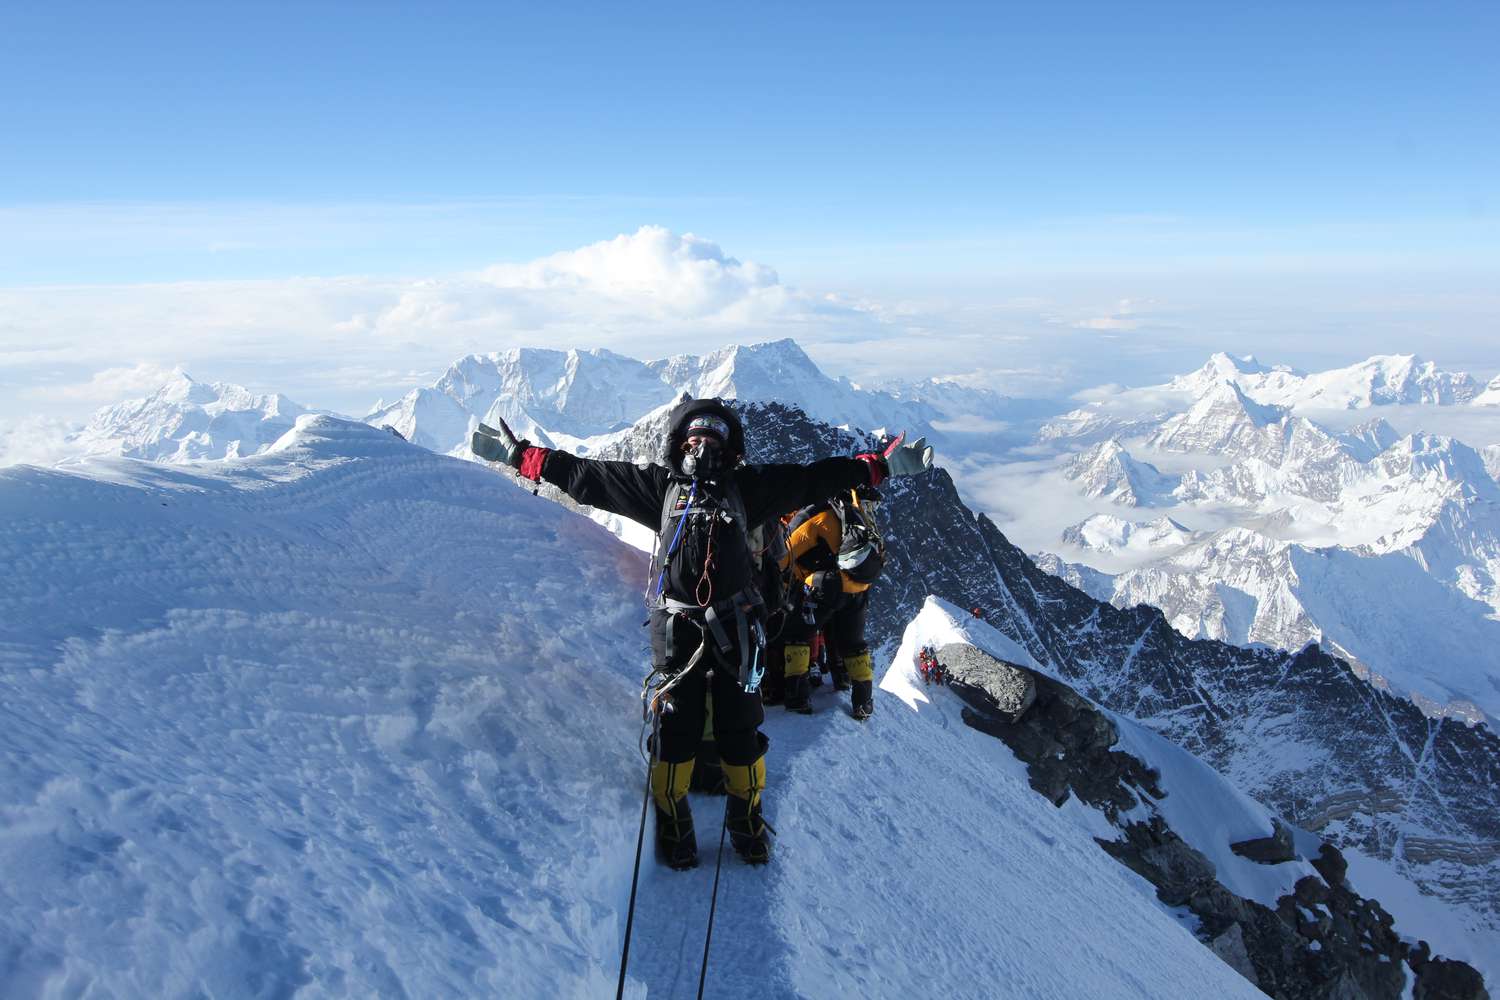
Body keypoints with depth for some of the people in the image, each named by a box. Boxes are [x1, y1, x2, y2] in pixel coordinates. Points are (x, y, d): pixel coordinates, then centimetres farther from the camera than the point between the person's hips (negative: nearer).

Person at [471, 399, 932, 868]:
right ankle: (673, 824, 23)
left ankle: (747, 821, 27)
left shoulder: (747, 486, 10)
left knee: (740, 728, 7)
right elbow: (584, 475, 10)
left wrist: (881, 465, 6)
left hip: (734, 628, 1)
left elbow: (813, 478, 10)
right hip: (676, 628, -1)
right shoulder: (660, 485, 9)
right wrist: (520, 455, 8)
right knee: (676, 728, 3)